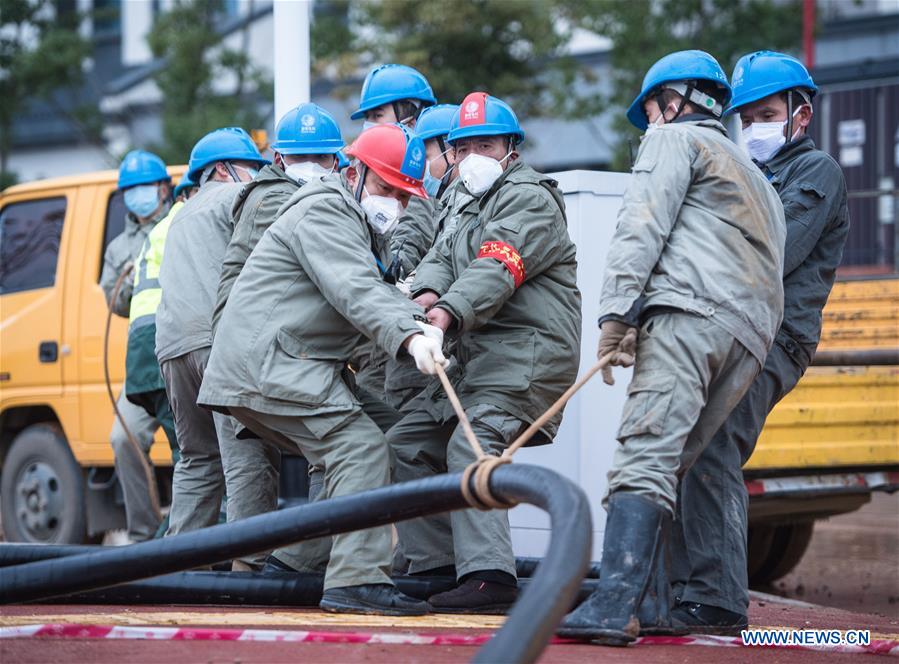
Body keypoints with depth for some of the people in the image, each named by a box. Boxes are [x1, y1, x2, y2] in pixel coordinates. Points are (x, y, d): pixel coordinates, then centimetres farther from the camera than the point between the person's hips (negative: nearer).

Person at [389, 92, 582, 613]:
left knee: (470, 446, -28)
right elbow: (443, 256, 12)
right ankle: (436, 565, 13)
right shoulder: (476, 209, 27)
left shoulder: (530, 198, -5)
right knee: (410, 442, 11)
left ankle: (488, 576, -36)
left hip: (527, 350, -11)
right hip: (481, 355, 11)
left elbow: (499, 266, -23)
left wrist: (451, 311, -38)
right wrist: (429, 292, -13)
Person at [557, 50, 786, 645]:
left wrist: (616, 312, -12)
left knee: (646, 457, -21)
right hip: (753, 333, 8)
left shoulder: (675, 139, 14)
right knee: (669, 467, 9)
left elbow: (644, 225, -3)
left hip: (690, 310, -8)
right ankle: (650, 604, 0)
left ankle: (614, 607, -35)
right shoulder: (758, 180, 39)